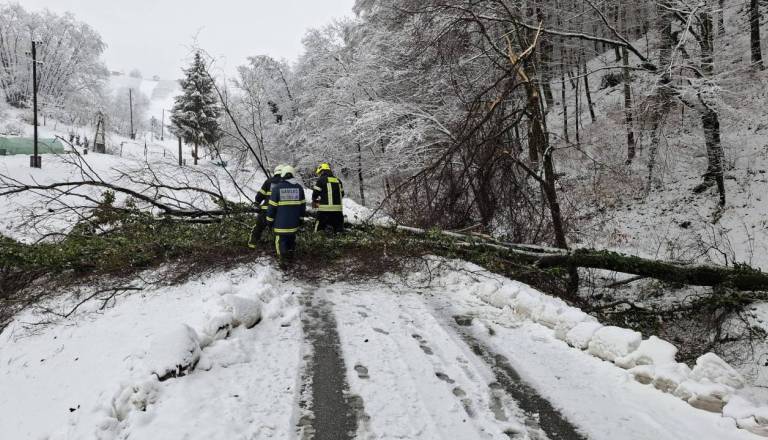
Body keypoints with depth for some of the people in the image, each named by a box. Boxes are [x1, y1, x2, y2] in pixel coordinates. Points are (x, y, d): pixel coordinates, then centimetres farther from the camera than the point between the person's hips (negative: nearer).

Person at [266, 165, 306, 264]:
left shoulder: (277, 187, -9)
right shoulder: (299, 187, 0)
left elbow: (272, 206, -8)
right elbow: (302, 205, 7)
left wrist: (270, 220, 2)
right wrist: (300, 218, 18)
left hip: (280, 222, -3)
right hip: (294, 222, 3)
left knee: (281, 240, 0)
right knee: (292, 238, 21)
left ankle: (283, 259, -12)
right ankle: (290, 256, 30)